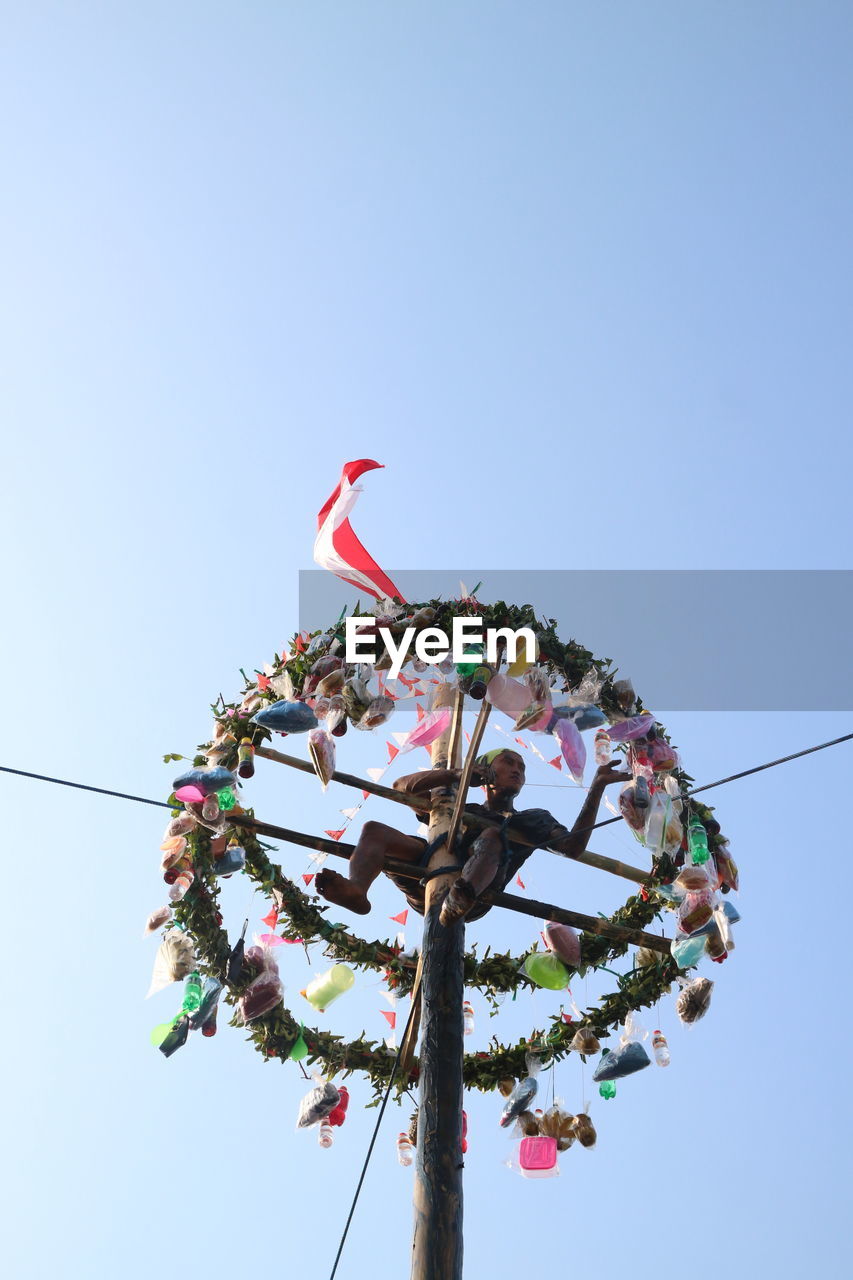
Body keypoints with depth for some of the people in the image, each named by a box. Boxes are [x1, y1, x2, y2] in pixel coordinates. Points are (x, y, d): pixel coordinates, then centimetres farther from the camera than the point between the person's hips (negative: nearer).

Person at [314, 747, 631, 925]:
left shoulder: (533, 820, 32)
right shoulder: (462, 810, 37)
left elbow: (572, 846, 11)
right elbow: (402, 787, 30)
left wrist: (596, 788, 4)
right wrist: (455, 775, 17)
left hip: (477, 892, -3)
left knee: (493, 835, -32)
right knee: (374, 830, -14)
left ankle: (458, 901, -67)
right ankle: (356, 891, -48)